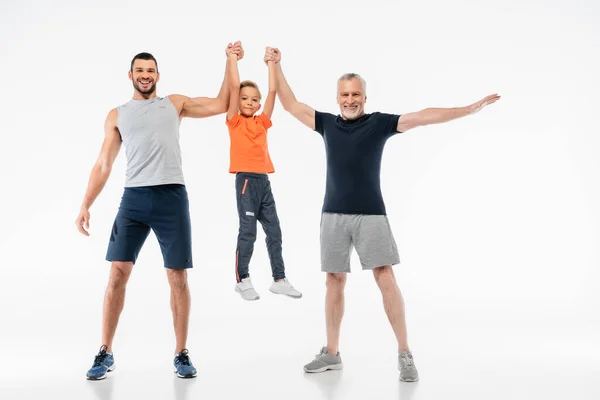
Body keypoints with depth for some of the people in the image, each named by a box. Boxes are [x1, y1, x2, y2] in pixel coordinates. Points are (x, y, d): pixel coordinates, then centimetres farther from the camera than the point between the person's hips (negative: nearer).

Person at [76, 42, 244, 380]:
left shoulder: (175, 104, 15)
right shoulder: (117, 115, 15)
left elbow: (221, 105, 11)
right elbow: (103, 164, 13)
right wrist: (86, 205, 4)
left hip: (172, 198, 0)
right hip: (134, 198, 1)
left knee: (178, 278, 1)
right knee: (118, 274, -3)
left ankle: (181, 354, 13)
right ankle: (106, 354, 10)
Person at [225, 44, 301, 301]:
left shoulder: (262, 122, 12)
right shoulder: (235, 122, 1)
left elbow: (272, 91, 11)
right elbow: (234, 86, -6)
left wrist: (271, 64, 14)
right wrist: (232, 58, -3)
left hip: (264, 180, 5)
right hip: (246, 180, -5)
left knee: (274, 232, 7)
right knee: (247, 231, -2)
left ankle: (279, 280, 15)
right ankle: (242, 280, 11)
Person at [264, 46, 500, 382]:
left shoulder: (379, 123, 0)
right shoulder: (327, 123, 9)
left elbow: (423, 117, -6)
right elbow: (291, 105, 17)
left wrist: (470, 109, -10)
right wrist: (277, 66, 17)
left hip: (371, 215, -3)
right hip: (333, 215, 3)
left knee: (386, 278, -9)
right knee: (335, 281, 8)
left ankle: (405, 355, -3)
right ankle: (332, 354, 18)